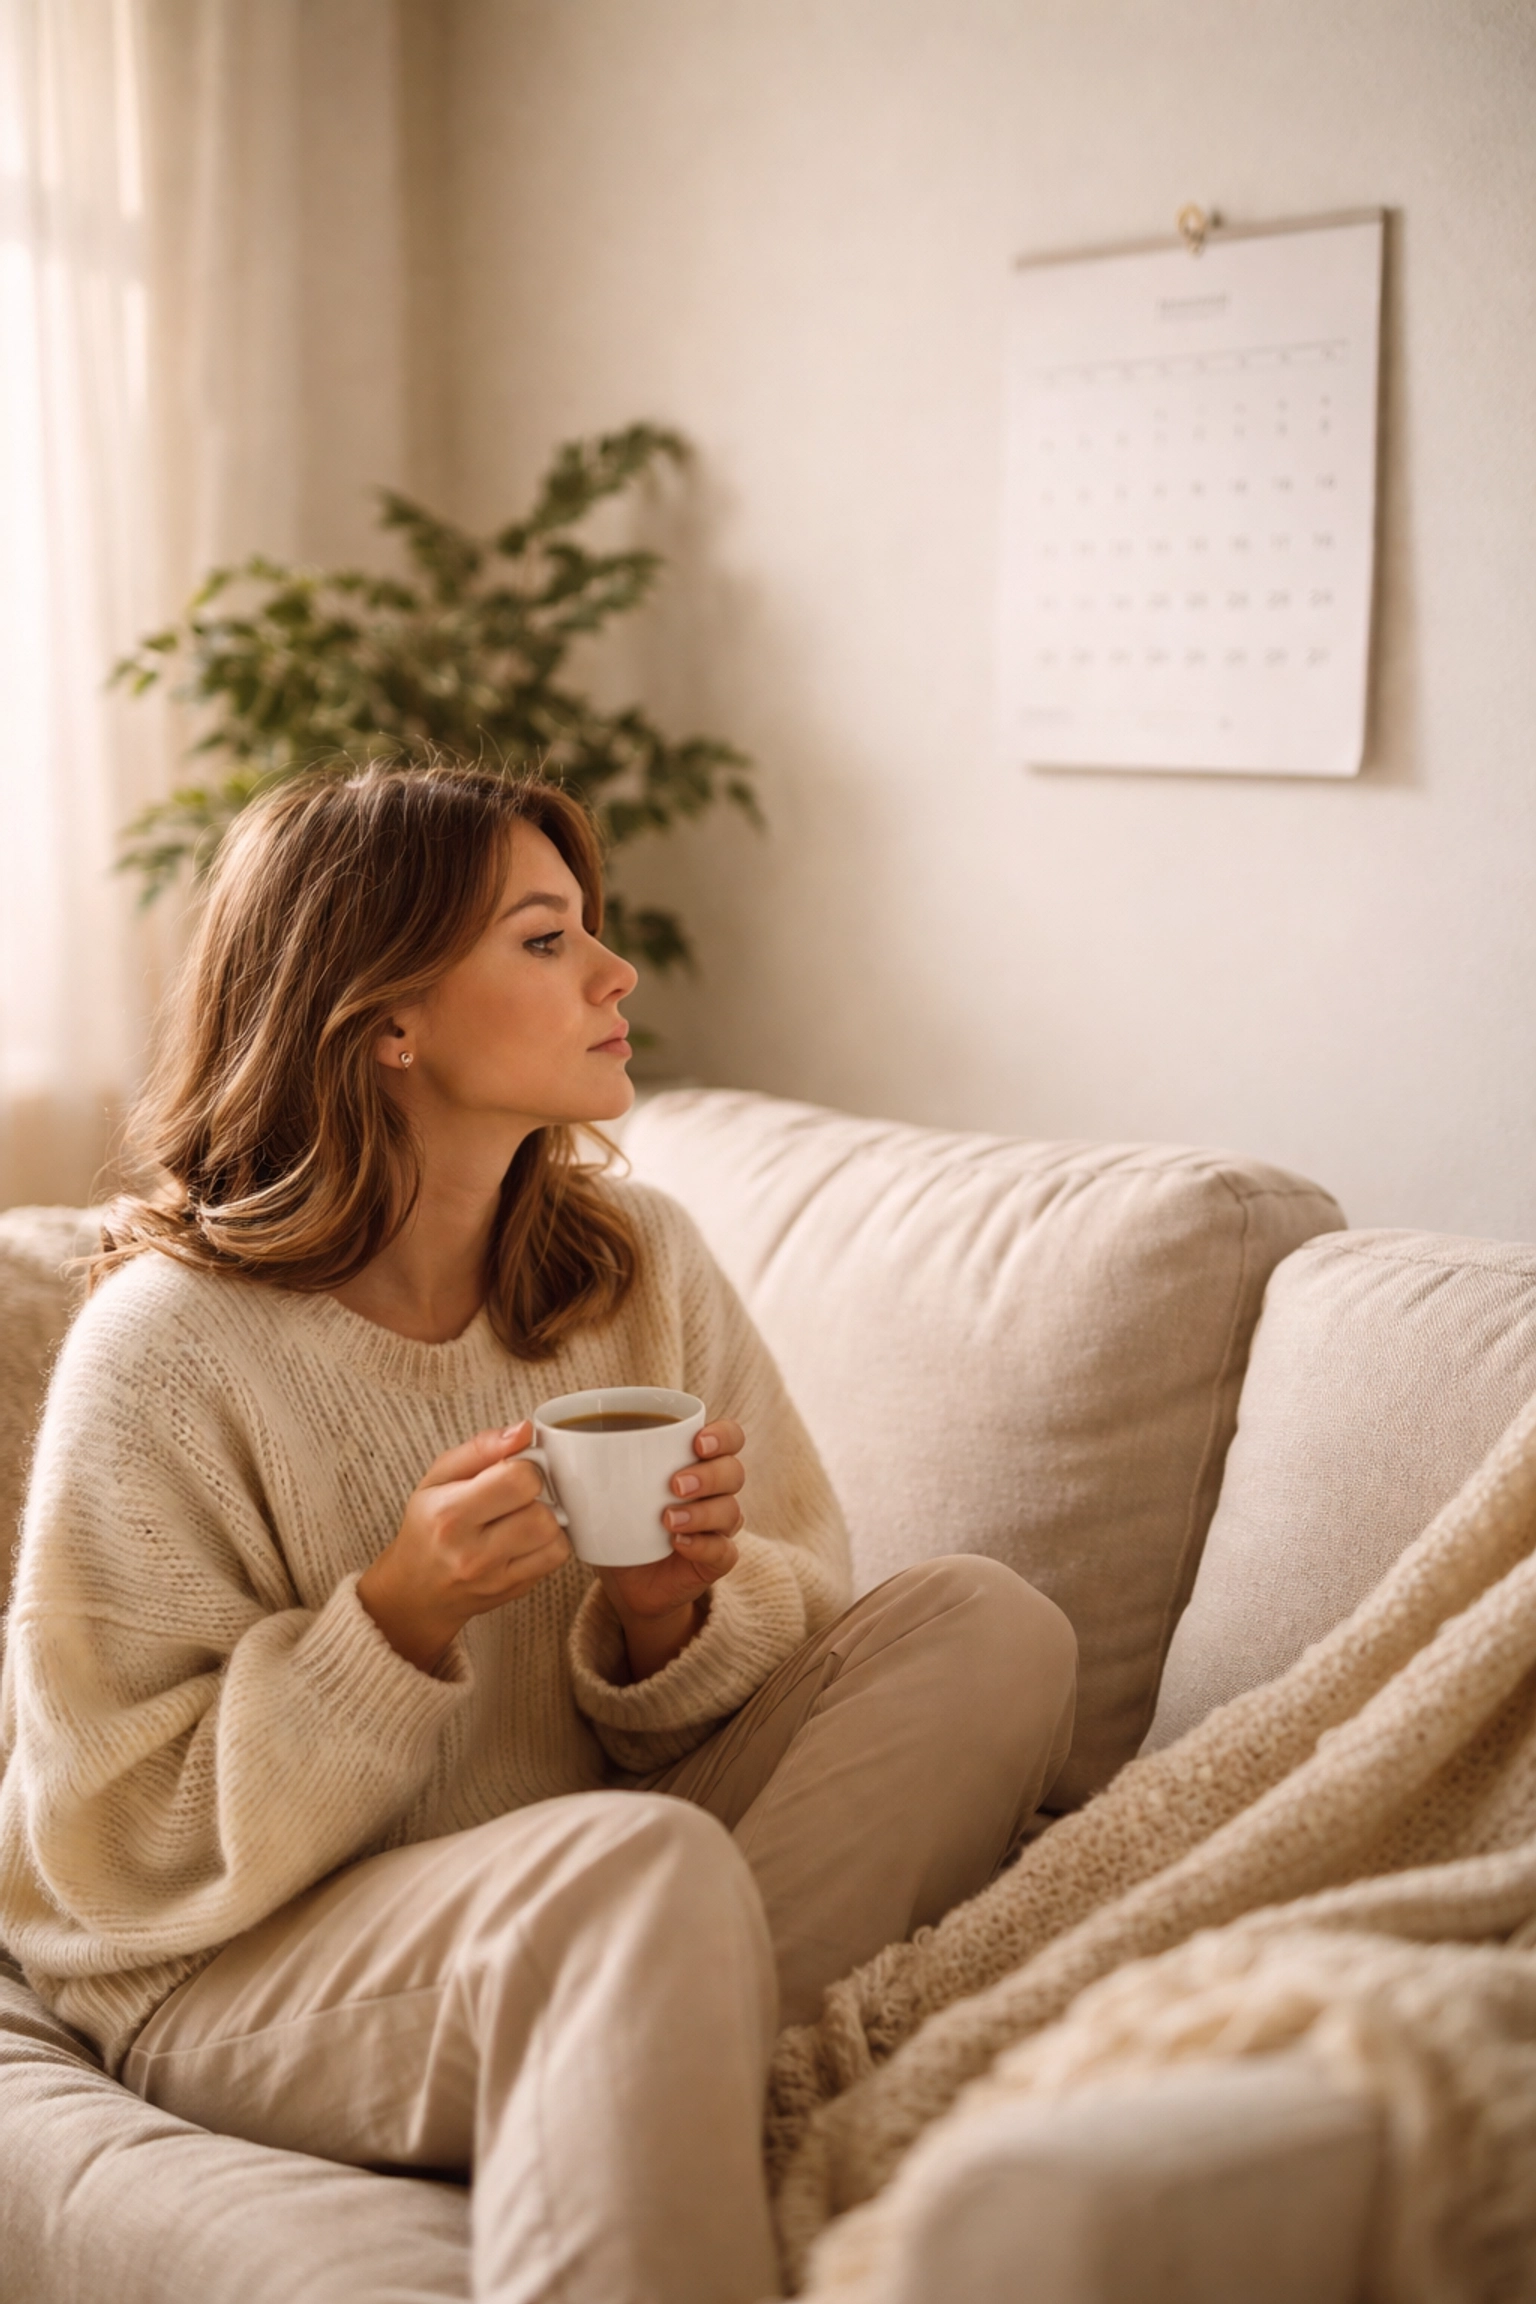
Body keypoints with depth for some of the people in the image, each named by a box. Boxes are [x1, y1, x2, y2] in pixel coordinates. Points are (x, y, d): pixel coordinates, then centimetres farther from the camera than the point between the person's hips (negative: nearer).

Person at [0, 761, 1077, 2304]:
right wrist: (398, 1620, -24)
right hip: (241, 1970, -6)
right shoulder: (167, 1347, -15)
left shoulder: (640, 1262, 0)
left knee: (986, 1627, -13)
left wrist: (671, 1616, -16)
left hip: (582, 1891, 7)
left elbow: (797, 1630, 6)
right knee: (645, 1866, -37)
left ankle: (667, 2095, -20)